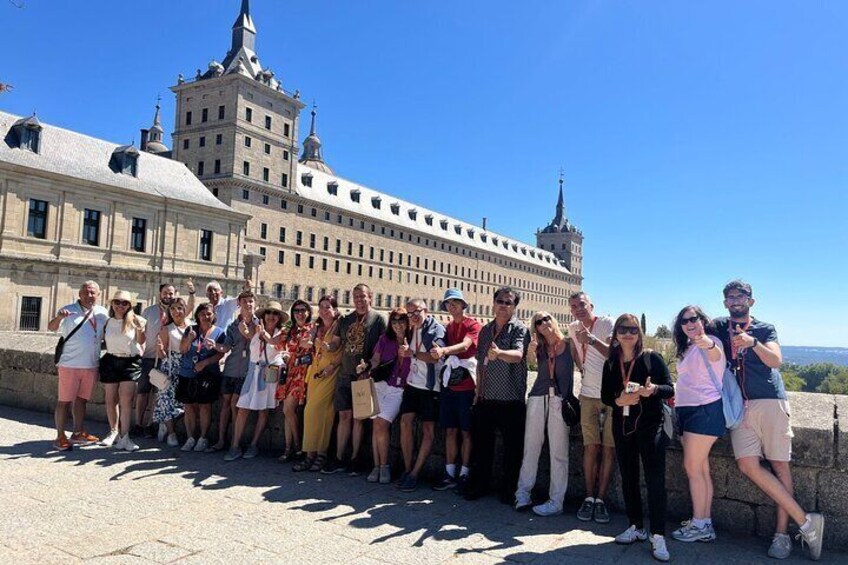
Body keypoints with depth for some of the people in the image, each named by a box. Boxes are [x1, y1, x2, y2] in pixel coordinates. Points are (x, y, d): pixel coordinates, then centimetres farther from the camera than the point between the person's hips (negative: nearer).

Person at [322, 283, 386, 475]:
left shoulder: (378, 319, -1)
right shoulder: (346, 320, 13)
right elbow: (339, 346, 18)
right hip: (345, 374, 4)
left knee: (358, 417, 1)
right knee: (344, 416, 5)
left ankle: (354, 459, 11)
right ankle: (339, 459, 12)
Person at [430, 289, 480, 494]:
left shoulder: (473, 325, -5)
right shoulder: (448, 327, 14)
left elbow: (465, 345, -23)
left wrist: (444, 350, -38)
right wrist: (439, 351, -1)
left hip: (467, 385, -6)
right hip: (449, 384, 6)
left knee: (466, 431, 2)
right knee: (450, 430, 8)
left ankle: (464, 475, 10)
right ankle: (450, 474, 15)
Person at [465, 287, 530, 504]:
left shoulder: (519, 329, -6)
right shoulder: (485, 330, 12)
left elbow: (517, 355, -25)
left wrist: (499, 353, -46)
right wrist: (478, 392, 15)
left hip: (511, 399, -5)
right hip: (486, 399, 5)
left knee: (513, 448, 3)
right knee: (482, 444, 12)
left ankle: (509, 491, 17)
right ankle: (480, 484, 27)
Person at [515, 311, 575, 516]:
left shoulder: (568, 344, 4)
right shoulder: (540, 347, 10)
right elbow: (532, 360, -9)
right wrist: (531, 351, -32)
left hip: (560, 400, -3)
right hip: (538, 398, 3)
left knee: (558, 452, 0)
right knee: (531, 447, 5)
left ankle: (556, 501, 6)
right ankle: (523, 493, 14)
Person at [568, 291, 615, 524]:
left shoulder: (607, 323, -10)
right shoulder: (574, 328, 6)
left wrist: (592, 340, -35)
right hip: (589, 395, 3)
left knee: (609, 448, -1)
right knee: (591, 447, 2)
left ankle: (601, 500, 6)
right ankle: (589, 498, 10)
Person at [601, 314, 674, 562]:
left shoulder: (652, 358, -4)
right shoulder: (610, 364, 7)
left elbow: (670, 389, -6)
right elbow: (605, 395, 7)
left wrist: (653, 389, -27)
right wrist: (619, 400, -14)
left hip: (650, 426, -4)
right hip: (622, 427, 4)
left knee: (655, 480, -7)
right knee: (628, 478, 11)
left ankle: (658, 536, -2)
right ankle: (636, 527, 25)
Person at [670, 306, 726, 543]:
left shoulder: (711, 341, -9)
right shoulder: (688, 349, 18)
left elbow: (716, 354, -35)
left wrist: (708, 344, -56)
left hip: (705, 410, -9)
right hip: (687, 410, 9)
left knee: (693, 467, -6)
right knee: (700, 469, 10)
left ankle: (699, 525, 2)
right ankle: (705, 524, 15)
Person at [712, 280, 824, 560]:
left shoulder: (765, 328, 11)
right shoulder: (719, 327, 17)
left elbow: (775, 360, -5)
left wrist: (753, 343, -21)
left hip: (770, 401, -1)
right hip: (740, 405, 1)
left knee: (779, 464, -5)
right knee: (747, 464, -13)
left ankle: (782, 532, 4)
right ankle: (806, 521, -6)